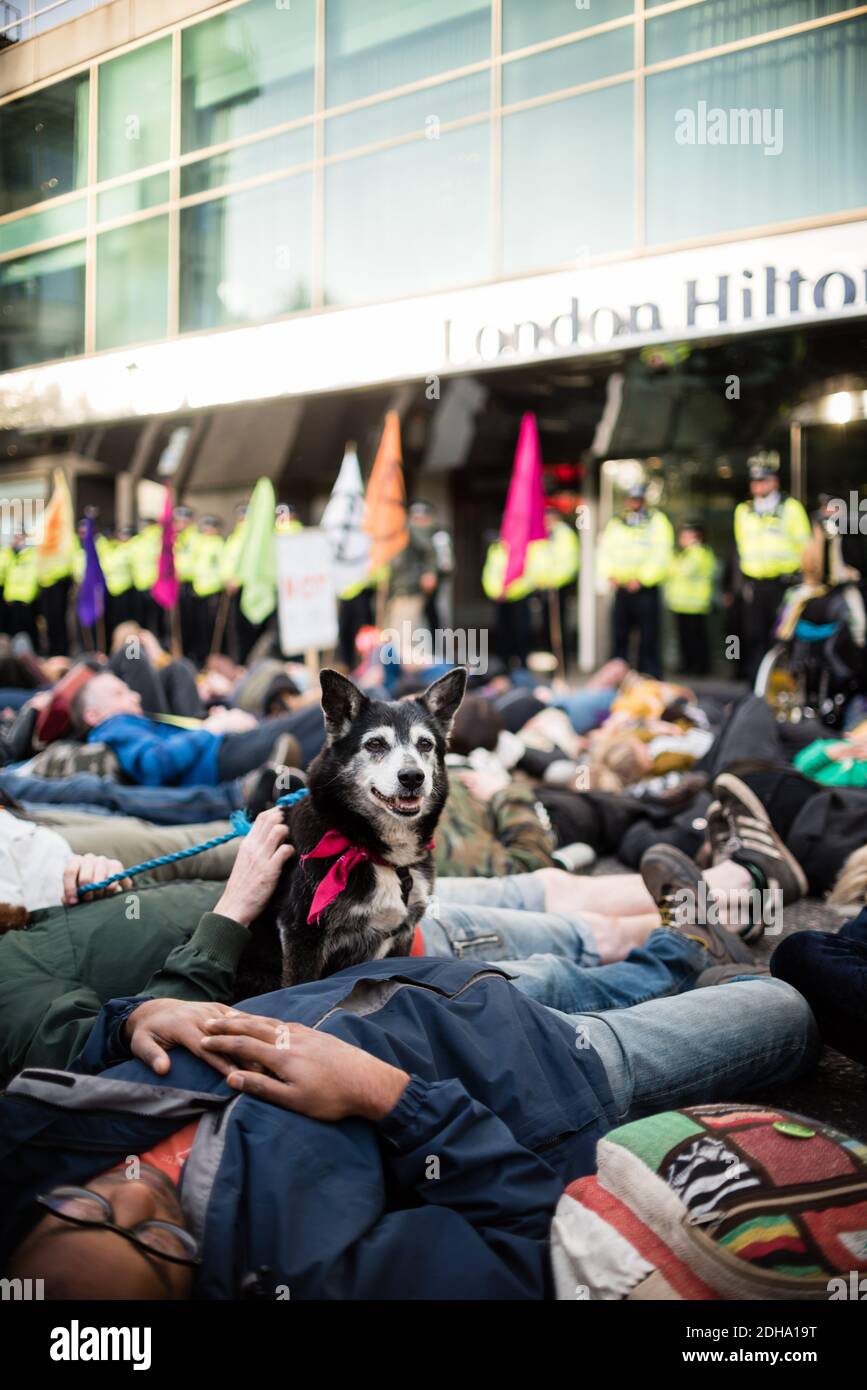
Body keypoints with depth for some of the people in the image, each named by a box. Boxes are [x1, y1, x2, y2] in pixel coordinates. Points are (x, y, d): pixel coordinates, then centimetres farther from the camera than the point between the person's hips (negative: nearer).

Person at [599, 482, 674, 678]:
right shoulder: (616, 524, 14)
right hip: (621, 589, 4)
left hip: (646, 589, -4)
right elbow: (605, 550, 10)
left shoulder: (657, 521, 0)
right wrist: (610, 574, -7)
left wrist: (641, 579, -16)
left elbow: (661, 556, -9)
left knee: (648, 638, -4)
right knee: (619, 637, 7)